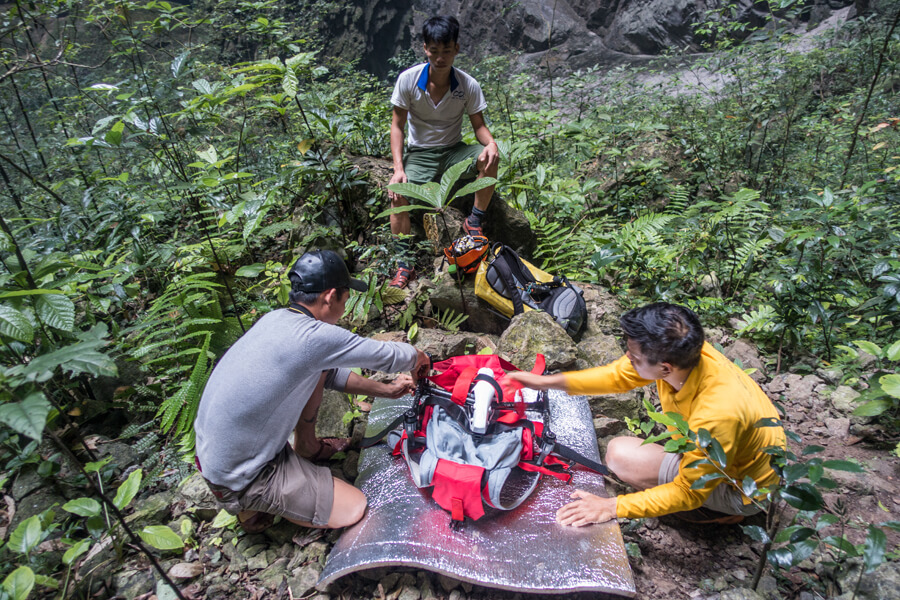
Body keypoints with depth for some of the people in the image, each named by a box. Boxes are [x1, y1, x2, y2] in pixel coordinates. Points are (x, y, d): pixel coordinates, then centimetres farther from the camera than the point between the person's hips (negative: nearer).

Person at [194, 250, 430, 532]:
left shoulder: (276, 319, -1)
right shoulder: (314, 337, -28)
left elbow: (331, 372, 11)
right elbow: (390, 356, -16)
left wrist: (387, 390, 14)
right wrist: (419, 358, 8)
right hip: (238, 481, -8)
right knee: (354, 508, -5)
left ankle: (307, 447, 27)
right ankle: (255, 504, 5)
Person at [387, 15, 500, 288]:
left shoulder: (469, 85, -10)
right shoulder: (408, 79, -13)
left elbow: (479, 125, -3)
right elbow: (397, 125, -9)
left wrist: (491, 143, -28)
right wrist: (398, 169, -21)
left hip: (454, 150, 1)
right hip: (419, 153, -1)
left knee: (489, 159, -30)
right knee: (398, 196, -27)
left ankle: (475, 222, -10)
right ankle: (404, 263, -10)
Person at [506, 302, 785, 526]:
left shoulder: (717, 413, -40)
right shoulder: (683, 353, -21)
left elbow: (688, 493, -27)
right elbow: (617, 375, -5)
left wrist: (612, 507, -26)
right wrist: (547, 381, -7)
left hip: (741, 486, -7)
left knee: (621, 455, -17)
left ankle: (719, 513, 0)